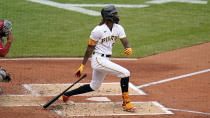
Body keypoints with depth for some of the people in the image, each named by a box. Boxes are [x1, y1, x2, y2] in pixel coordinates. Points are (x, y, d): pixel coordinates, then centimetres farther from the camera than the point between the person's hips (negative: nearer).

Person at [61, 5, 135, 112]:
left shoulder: (118, 28, 4)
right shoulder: (98, 30, -15)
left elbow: (125, 43, -3)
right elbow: (90, 48, -10)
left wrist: (129, 49, -28)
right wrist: (82, 66, -9)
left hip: (106, 60, 9)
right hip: (98, 59, -8)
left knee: (94, 87, 20)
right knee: (125, 73, -18)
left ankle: (66, 94, 32)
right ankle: (126, 102, -9)